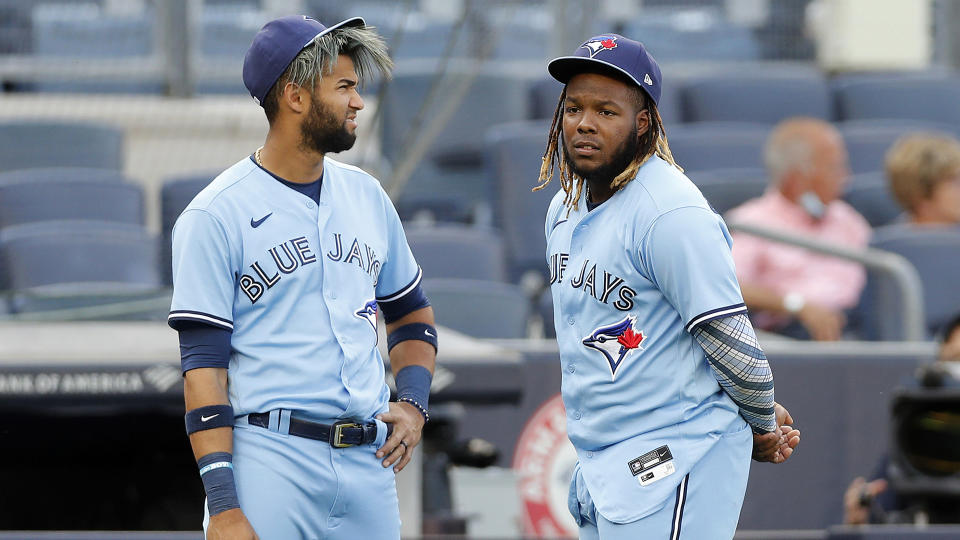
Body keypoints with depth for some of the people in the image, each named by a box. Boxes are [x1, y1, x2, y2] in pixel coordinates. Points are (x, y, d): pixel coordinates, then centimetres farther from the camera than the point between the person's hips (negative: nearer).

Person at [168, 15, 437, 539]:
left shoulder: (365, 196, 14)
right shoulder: (216, 216, -6)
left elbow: (411, 314, 27)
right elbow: (203, 368, -10)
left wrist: (413, 403, 8)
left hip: (369, 460, 6)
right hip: (270, 467, -6)